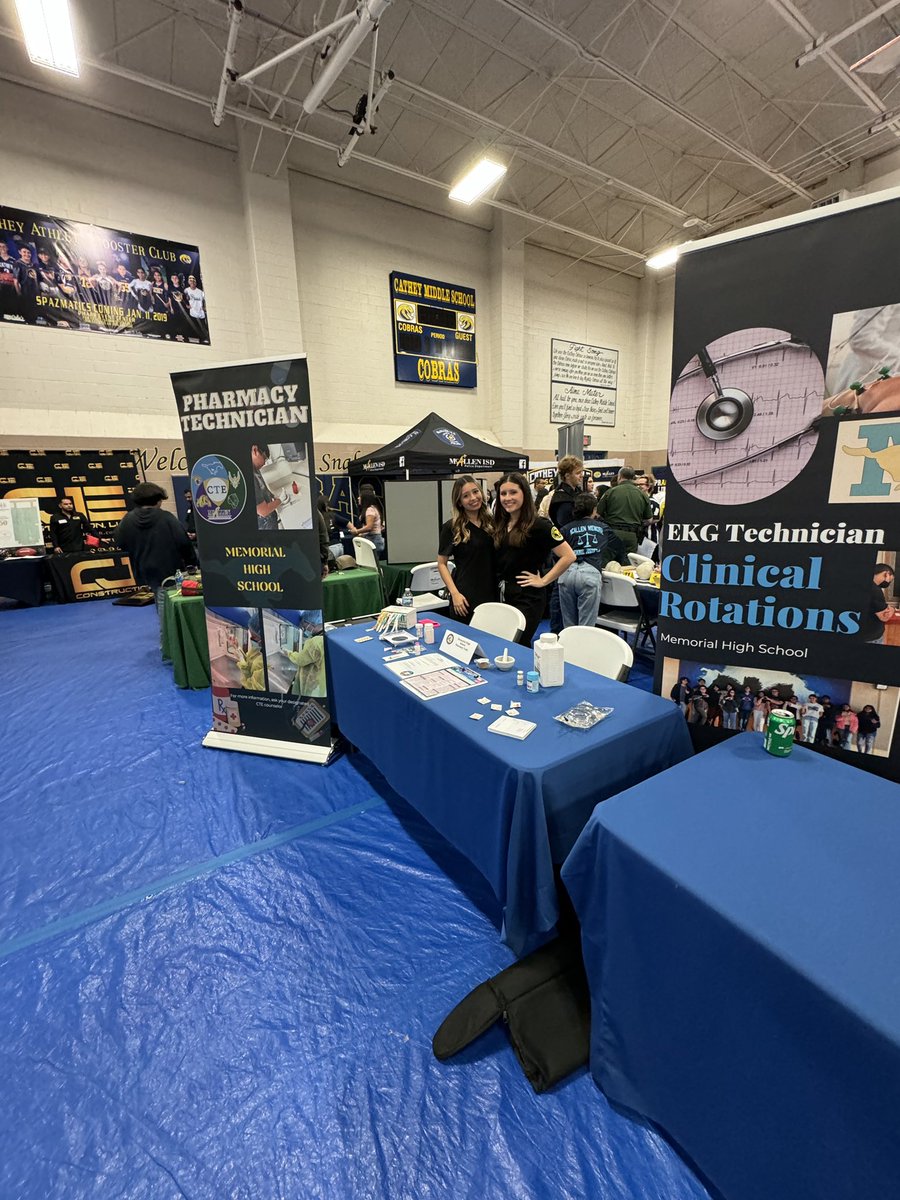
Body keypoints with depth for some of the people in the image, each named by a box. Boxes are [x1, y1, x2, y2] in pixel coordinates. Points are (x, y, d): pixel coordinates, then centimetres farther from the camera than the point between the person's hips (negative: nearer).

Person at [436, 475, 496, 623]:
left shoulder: (491, 522, 8)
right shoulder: (451, 527, -6)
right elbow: (442, 563, -4)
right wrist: (455, 593, -14)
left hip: (492, 593, 4)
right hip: (466, 597, -4)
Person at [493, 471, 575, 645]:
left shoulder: (538, 525, -10)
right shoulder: (500, 525, 9)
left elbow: (568, 556, -16)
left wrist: (543, 581, -12)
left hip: (527, 599, -7)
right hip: (502, 597, 7)